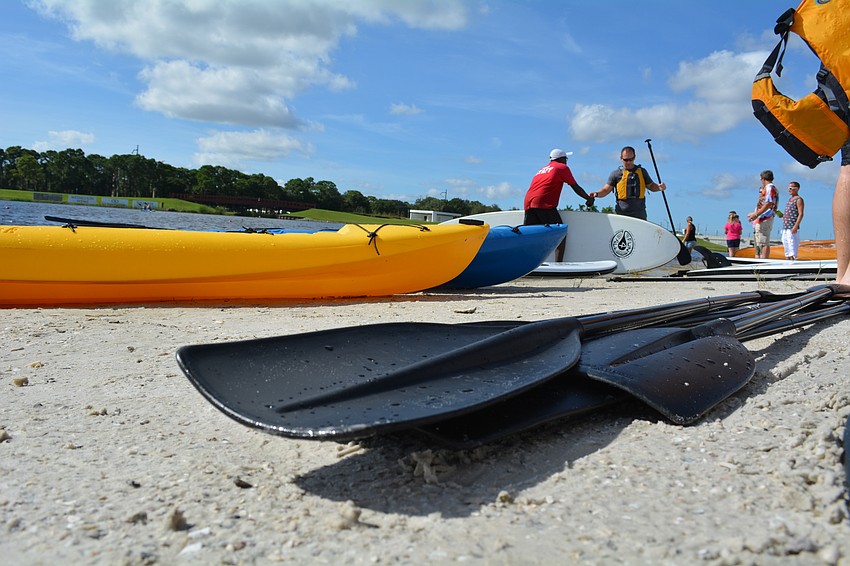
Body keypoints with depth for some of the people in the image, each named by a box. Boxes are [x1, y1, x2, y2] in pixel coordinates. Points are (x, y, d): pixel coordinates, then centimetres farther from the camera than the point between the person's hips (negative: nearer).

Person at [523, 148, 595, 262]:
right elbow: (576, 187, 14)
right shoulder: (562, 167, 12)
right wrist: (589, 199, 28)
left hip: (528, 203, 7)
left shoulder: (542, 170, 31)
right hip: (545, 205, -7)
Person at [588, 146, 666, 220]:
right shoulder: (616, 173, 4)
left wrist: (659, 187, -2)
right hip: (622, 214, -2)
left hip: (639, 214, 2)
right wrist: (597, 194, -19)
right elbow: (606, 189, 2)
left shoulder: (642, 172, 11)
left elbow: (651, 186, 20)